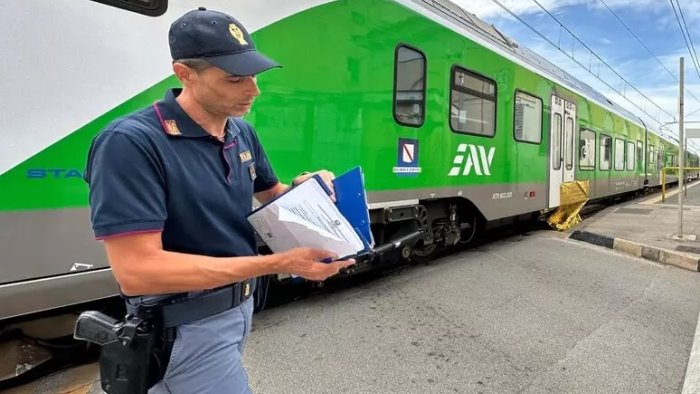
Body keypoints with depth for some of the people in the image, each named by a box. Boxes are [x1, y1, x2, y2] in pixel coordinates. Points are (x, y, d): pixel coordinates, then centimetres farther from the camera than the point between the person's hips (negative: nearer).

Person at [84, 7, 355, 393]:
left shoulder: (242, 132, -1)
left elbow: (269, 193, 14)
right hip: (189, 326, -7)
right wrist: (279, 263, -32)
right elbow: (136, 271, -29)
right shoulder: (131, 143, -24)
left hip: (240, 303, 7)